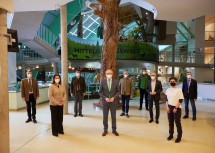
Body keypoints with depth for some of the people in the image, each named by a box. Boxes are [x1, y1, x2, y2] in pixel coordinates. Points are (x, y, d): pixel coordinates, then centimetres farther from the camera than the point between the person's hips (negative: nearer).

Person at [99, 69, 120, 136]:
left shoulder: (116, 81, -3)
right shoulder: (103, 81, -3)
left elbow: (118, 91, 1)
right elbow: (100, 92, 1)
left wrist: (114, 97, -12)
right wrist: (105, 98, -13)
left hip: (113, 101, 0)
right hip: (105, 101, 0)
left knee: (113, 116, 8)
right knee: (105, 116, 8)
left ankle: (114, 130, 23)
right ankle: (105, 130, 22)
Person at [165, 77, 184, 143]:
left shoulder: (179, 90, -10)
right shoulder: (168, 90, 5)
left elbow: (180, 100, -12)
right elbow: (167, 99, 9)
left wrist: (176, 108, -15)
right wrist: (167, 107, -1)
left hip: (177, 108, -4)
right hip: (169, 107, 5)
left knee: (177, 123, 3)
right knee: (170, 122, 13)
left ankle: (179, 136, 17)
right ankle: (171, 134, 27)